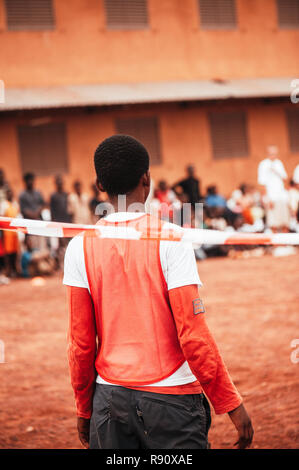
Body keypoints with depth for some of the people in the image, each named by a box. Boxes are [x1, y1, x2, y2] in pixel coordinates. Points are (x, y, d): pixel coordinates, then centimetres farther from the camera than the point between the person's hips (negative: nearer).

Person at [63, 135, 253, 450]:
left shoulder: (80, 247, -1)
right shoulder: (170, 239, -10)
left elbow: (81, 342, 1)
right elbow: (193, 335, -12)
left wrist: (84, 409, 13)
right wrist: (231, 403, -4)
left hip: (110, 397, 3)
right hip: (171, 399, -3)